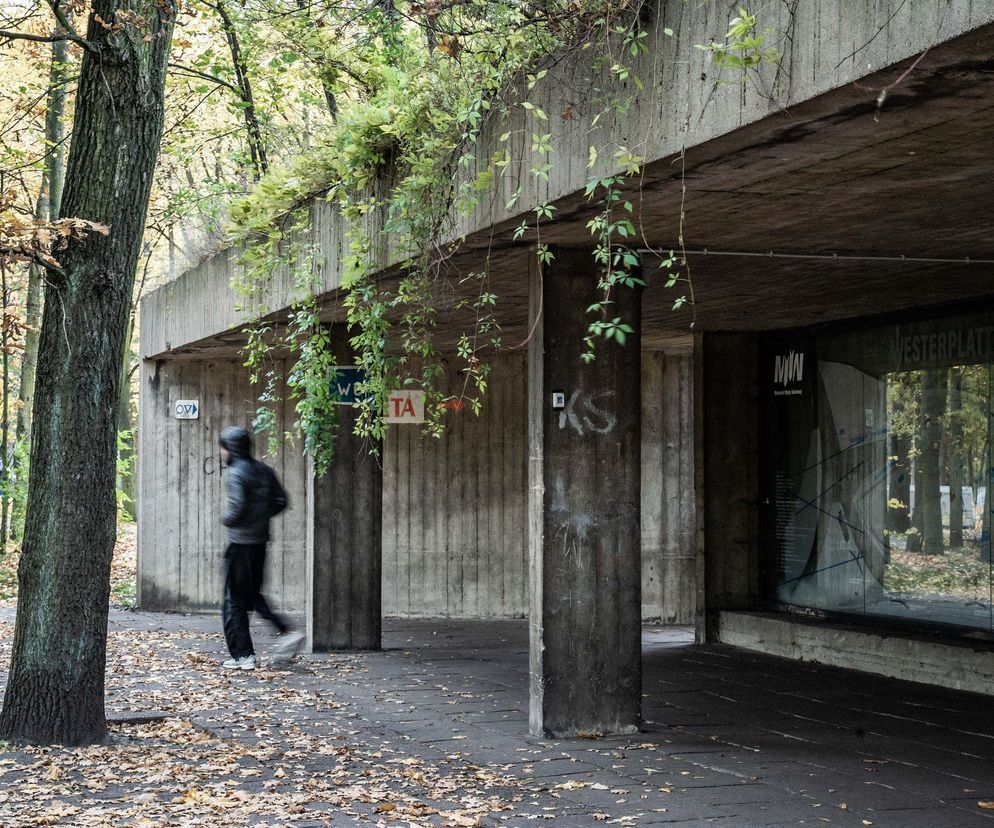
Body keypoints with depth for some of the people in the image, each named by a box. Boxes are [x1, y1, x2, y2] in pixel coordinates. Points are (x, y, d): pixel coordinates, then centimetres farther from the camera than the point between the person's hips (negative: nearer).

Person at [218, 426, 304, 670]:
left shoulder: (235, 474, -14)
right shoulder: (264, 471, 9)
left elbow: (237, 506, -26)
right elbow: (281, 501, 10)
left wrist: (226, 519, -7)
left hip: (240, 543, -8)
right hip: (260, 542, 8)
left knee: (234, 601, 2)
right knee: (253, 594, 21)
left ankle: (243, 656, 3)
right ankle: (286, 631, 7)